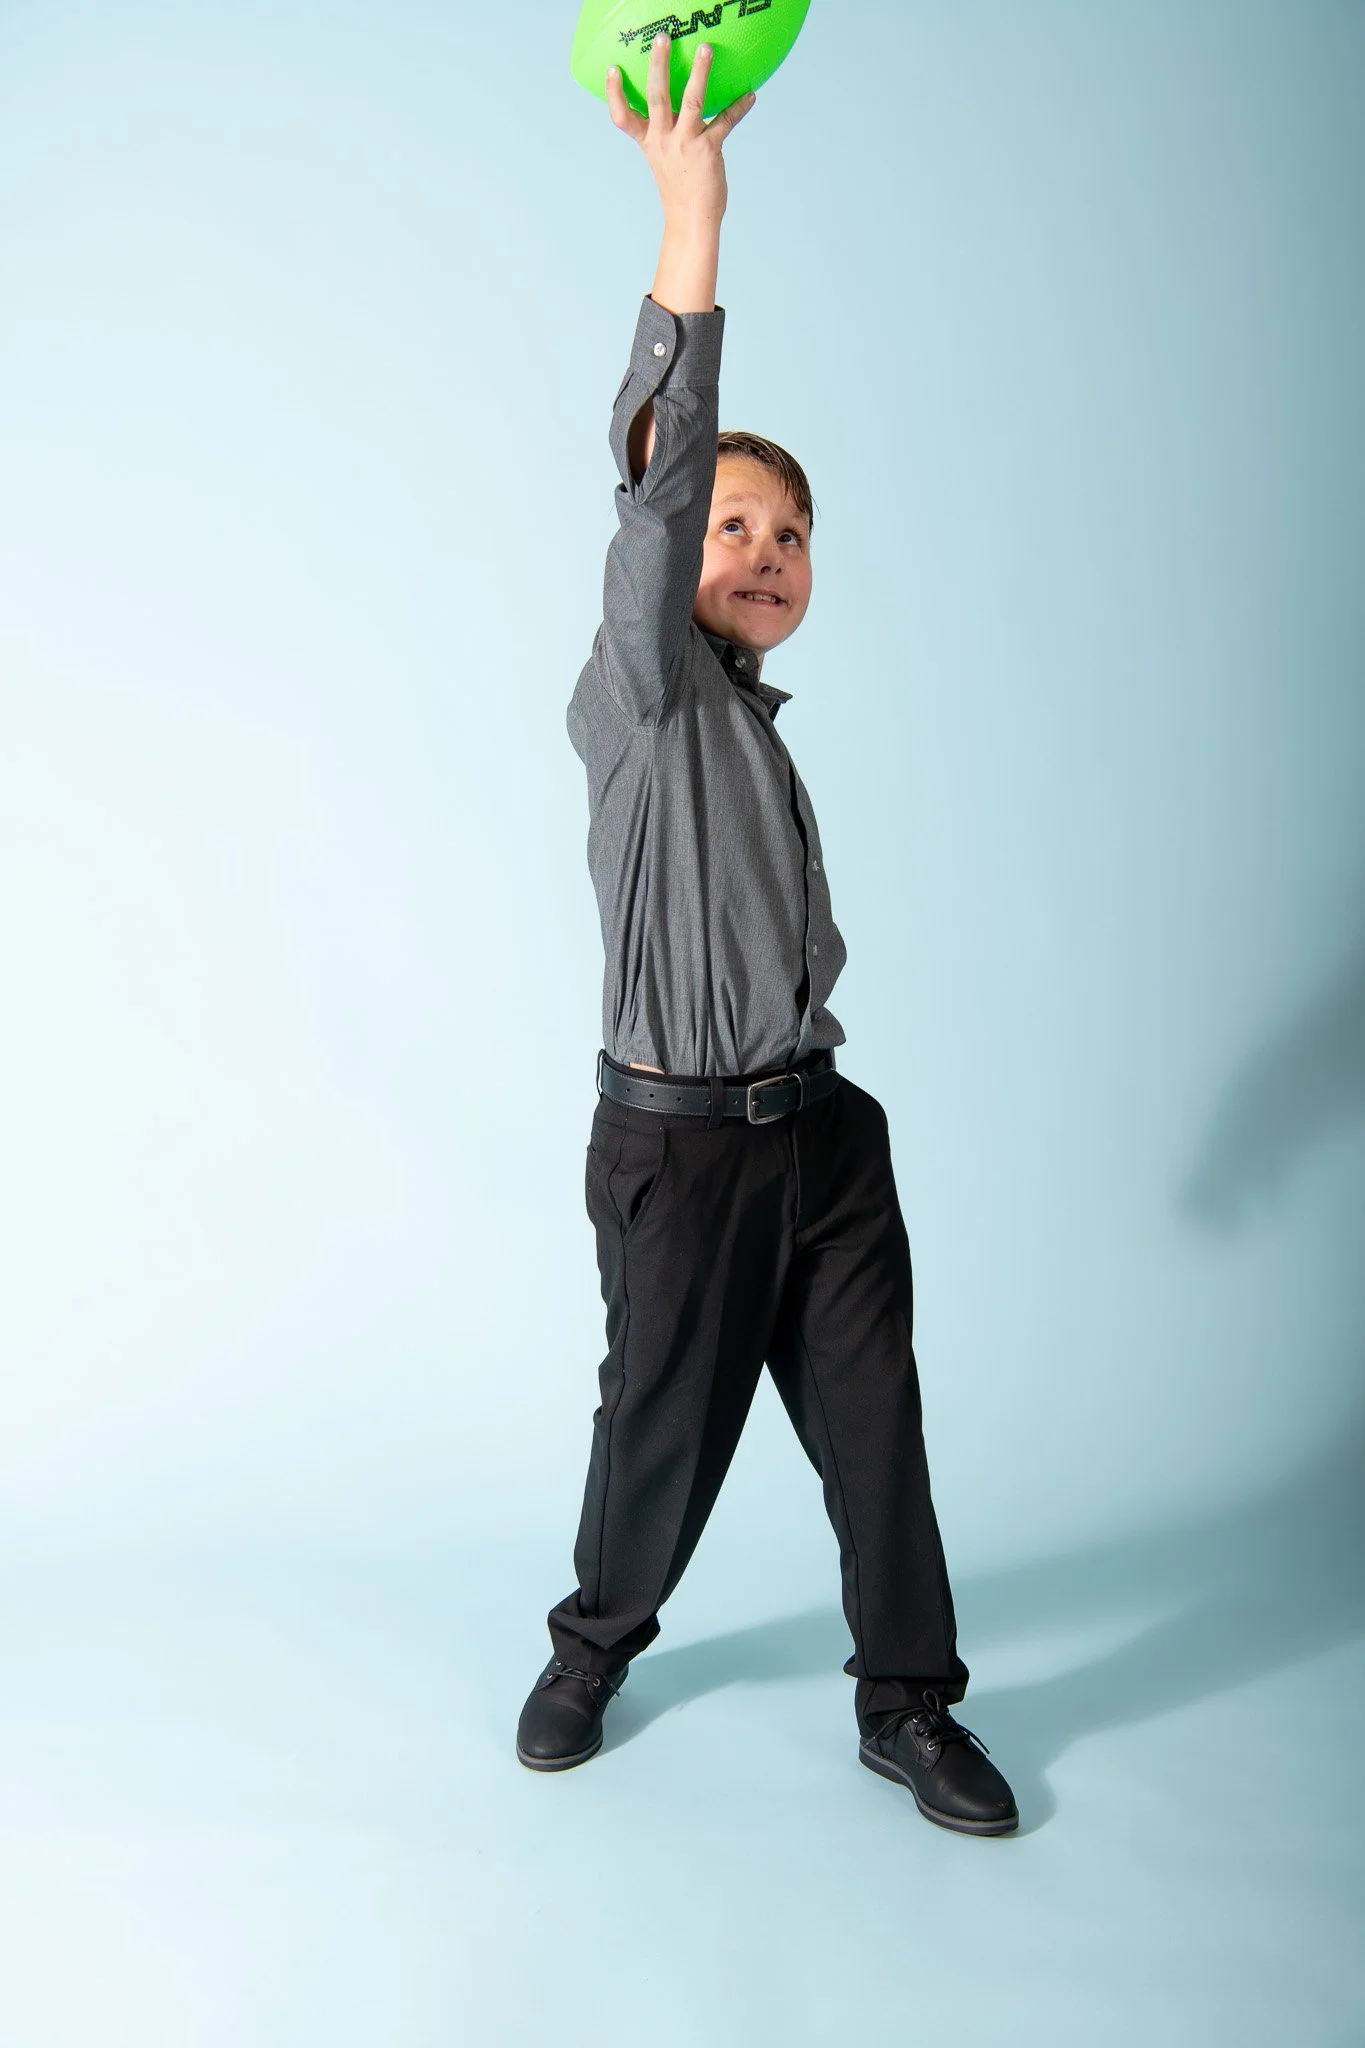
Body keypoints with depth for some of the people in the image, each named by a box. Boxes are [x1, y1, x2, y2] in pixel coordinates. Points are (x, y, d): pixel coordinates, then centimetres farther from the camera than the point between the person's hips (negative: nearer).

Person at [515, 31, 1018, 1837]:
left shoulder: (761, 729, 16)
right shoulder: (639, 694, -6)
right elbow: (655, 491, -23)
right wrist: (689, 224, -31)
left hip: (820, 1124, 6)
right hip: (679, 1139, -6)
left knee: (874, 1420, 6)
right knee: (664, 1422, 8)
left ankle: (908, 1705, 21)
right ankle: (597, 1649, 34)